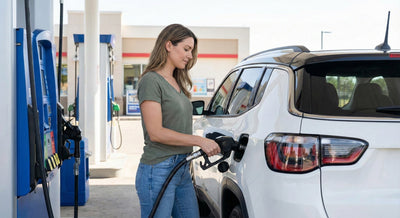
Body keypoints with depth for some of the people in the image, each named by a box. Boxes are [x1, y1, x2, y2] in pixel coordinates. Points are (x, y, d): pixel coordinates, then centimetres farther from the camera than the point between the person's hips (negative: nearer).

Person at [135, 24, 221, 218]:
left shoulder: (177, 82, 17)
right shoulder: (151, 80, -10)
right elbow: (156, 133, -18)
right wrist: (199, 141, -18)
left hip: (182, 170, 9)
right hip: (158, 171, -9)